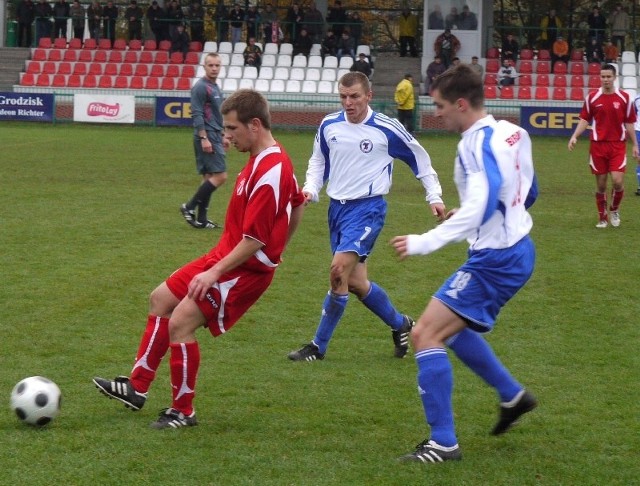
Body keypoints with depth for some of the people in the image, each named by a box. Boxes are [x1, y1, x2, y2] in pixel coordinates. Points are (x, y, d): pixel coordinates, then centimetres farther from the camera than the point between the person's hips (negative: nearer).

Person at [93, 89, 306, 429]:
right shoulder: (272, 158, 5)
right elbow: (298, 204, 20)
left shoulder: (269, 173, -26)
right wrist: (277, 248, 23)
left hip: (246, 269, -11)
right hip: (226, 257, 11)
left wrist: (215, 273, -25)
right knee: (161, 299, 15)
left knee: (181, 323, -14)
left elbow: (254, 240, -27)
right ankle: (137, 388, 23)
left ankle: (183, 411, 1)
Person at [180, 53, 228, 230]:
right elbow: (197, 115, -17)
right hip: (207, 137, -10)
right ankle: (189, 207, -8)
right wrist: (204, 138, -22)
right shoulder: (200, 87, -12)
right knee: (220, 176, -13)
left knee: (209, 178, 8)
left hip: (214, 137, 10)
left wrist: (222, 136, 26)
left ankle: (201, 220, 9)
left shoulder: (215, 87, 17)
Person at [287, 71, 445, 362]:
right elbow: (318, 162, 20)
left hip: (367, 208, -6)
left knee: (340, 270, -21)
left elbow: (419, 159, 5)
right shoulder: (329, 126, 4)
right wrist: (310, 189, 2)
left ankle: (319, 346, -12)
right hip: (337, 207, 6)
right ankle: (400, 325, 32)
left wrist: (434, 196, 3)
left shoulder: (387, 129, -8)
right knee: (355, 282, 8)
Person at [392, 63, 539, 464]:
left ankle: (443, 443, -11)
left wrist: (425, 242, -35)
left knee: (426, 333, -11)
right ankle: (513, 396, 37)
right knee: (451, 327, 28)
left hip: (495, 260, -10)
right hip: (517, 249, 10)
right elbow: (528, 194, 19)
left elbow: (482, 207, -33)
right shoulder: (513, 133, 7)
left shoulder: (478, 142, -21)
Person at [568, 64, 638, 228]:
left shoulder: (624, 97, 0)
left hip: (618, 145, -1)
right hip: (598, 145, 1)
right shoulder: (592, 97, 1)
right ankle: (602, 217, 19)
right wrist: (574, 137, -9)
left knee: (618, 181, -13)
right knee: (601, 184, 4)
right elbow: (585, 120, 5)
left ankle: (614, 209, 15)